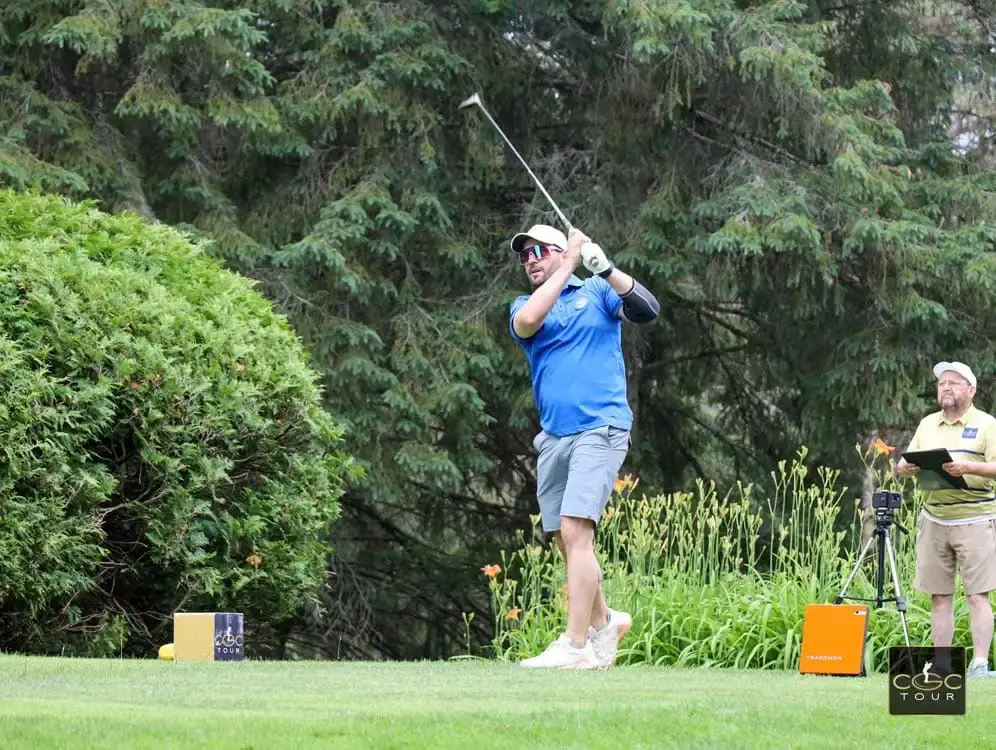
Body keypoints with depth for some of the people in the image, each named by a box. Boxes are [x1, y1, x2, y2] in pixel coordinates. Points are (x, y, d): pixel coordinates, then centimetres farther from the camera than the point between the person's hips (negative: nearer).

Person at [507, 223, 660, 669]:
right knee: (565, 541, 9)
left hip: (599, 428, -5)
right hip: (553, 438, 6)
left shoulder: (597, 292, 7)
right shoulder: (525, 307, 15)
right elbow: (526, 322, -10)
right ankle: (603, 622, 31)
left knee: (575, 531, -17)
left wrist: (606, 269, -23)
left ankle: (576, 645, -21)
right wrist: (568, 267, -10)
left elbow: (647, 310, -11)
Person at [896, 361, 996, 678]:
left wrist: (969, 467, -25)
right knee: (939, 596, 4)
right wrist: (905, 467, -6)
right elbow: (906, 463, 18)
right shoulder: (927, 425, 17)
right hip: (933, 518, 5)